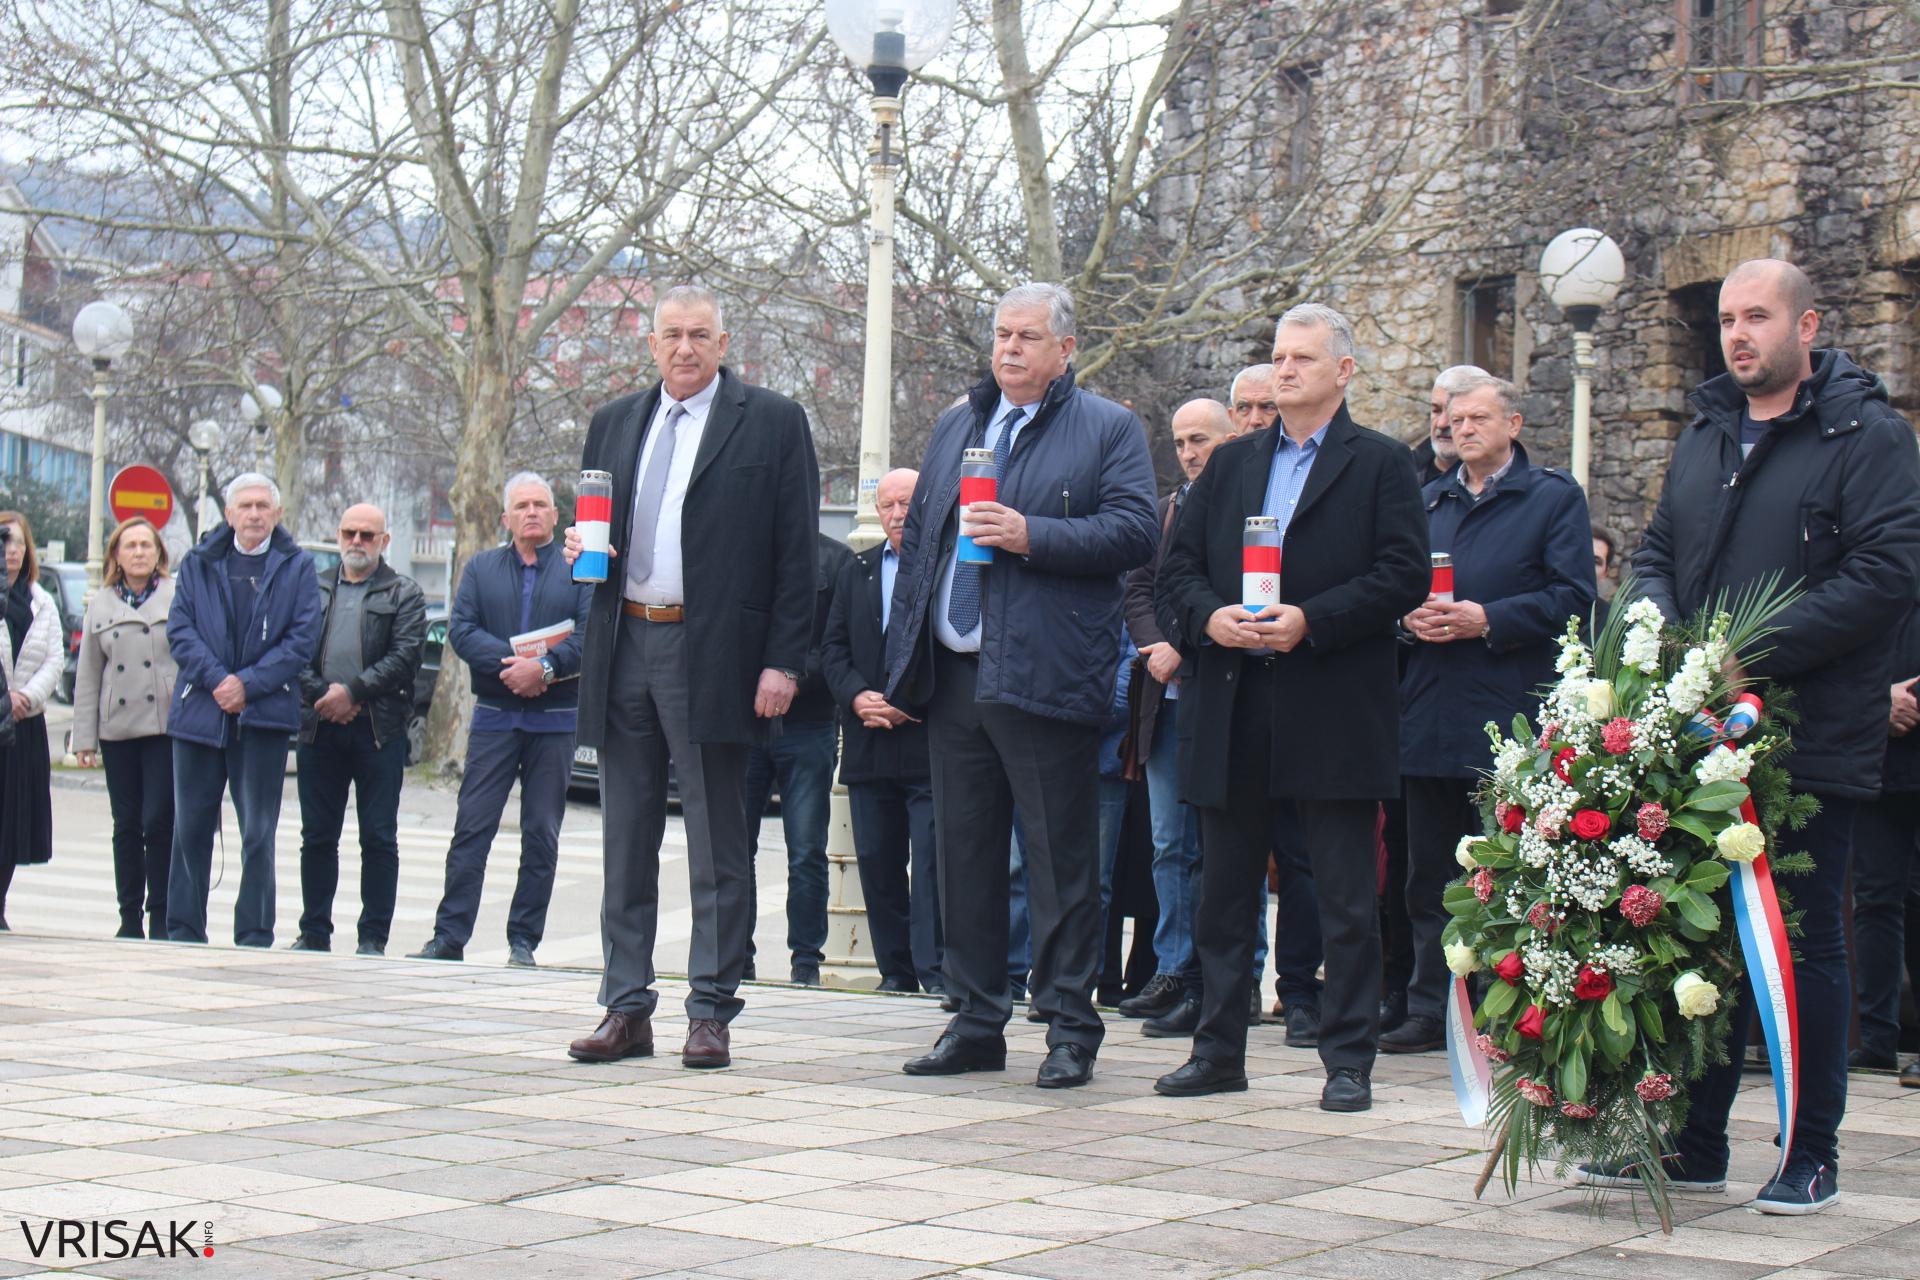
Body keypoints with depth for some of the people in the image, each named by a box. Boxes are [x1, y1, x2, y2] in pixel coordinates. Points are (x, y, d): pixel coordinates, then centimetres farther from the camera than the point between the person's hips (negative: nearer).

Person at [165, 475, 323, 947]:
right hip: (198, 711, 2)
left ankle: (255, 939, 5)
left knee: (258, 833, 0)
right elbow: (180, 629, 2)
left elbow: (303, 638, -2)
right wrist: (216, 679, -12)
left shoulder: (297, 567, 6)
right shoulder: (198, 563, 11)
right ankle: (184, 934, 13)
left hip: (263, 715, -2)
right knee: (190, 829, 5)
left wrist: (248, 684, -11)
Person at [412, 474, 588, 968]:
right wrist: (509, 662, -15)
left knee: (542, 834, 2)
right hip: (494, 716, 1)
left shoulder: (577, 571, 7)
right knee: (472, 827, -3)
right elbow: (461, 629, 1)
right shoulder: (481, 569, 13)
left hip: (555, 719, -1)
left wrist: (545, 667, -21)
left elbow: (590, 632, -7)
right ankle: (449, 936, 0)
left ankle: (523, 942, 8)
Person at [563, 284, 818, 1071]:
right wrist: (580, 549, 0)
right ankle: (626, 1009, 15)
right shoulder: (613, 423, 16)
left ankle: (711, 1014, 7)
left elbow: (797, 553, -4)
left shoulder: (773, 422, 0)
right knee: (626, 843, 9)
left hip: (711, 655, -5)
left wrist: (784, 661, -11)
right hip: (623, 650, 5)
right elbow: (591, 527, 25)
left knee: (717, 849, 0)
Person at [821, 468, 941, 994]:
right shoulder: (856, 571, 17)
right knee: (877, 862, 6)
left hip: (929, 739, -5)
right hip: (868, 746, 5)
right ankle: (895, 969, 13)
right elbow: (833, 646, 14)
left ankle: (934, 969, -6)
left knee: (931, 861, -8)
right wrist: (857, 697, -4)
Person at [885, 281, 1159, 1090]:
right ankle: (977, 1021, 18)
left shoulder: (1109, 430, 2)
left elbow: (1133, 532, -10)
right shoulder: (956, 427, 19)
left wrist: (1031, 536, -19)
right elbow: (918, 537, 21)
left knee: (1059, 857, -2)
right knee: (964, 852, 9)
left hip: (1043, 680, -6)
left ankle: (1070, 1029, 5)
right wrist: (904, 653, 13)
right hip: (954, 675, 6)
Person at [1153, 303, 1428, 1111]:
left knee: (1346, 904, 0)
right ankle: (1219, 1051, 17)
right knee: (1222, 894, 9)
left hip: (1333, 714, -4)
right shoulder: (1230, 464, 16)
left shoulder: (1380, 463, 3)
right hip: (1233, 713, 4)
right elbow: (1178, 569, 12)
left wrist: (1310, 621, -17)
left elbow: (1403, 575, -7)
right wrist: (1209, 618, -8)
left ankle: (1348, 1061, 6)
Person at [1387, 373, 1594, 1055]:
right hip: (1428, 715, 5)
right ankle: (1430, 1010, 14)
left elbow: (1572, 596, -7)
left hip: (1509, 714, -5)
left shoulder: (1553, 497, 3)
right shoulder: (1426, 501, 18)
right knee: (1430, 875, 8)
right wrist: (1408, 616, -4)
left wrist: (1488, 620, -16)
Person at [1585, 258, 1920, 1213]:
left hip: (1812, 739, -6)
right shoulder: (1704, 436, 15)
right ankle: (1694, 1143, 18)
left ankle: (1812, 1157, 12)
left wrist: (1755, 652, -20)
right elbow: (1656, 552, 18)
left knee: (1806, 947, 2)